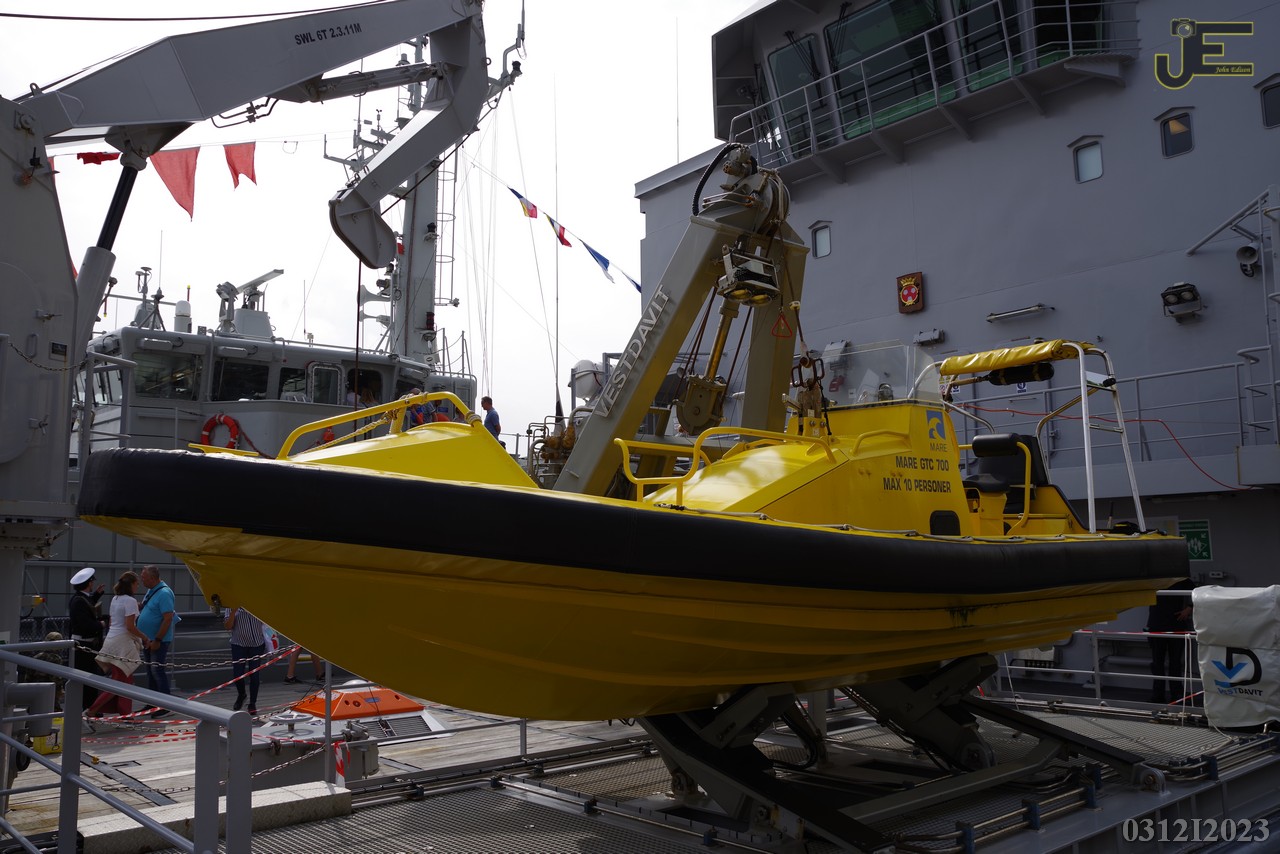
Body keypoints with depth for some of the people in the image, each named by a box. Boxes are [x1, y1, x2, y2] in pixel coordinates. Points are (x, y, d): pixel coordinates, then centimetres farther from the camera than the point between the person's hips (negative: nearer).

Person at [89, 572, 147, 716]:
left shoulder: (115, 599, 13)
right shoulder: (130, 601, -13)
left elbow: (112, 621, 18)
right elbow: (130, 626, -18)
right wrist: (144, 637, -6)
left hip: (111, 639, 9)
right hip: (122, 643, -9)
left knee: (126, 680, 13)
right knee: (119, 681, -2)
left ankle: (124, 713, 15)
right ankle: (93, 710, -4)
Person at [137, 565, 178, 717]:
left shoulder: (164, 593, -19)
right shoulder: (151, 591, 10)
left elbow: (168, 619, -24)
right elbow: (143, 609, 20)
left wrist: (157, 640, -23)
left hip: (159, 641, -9)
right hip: (148, 640, 9)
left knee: (158, 671, -6)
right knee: (151, 671, 15)